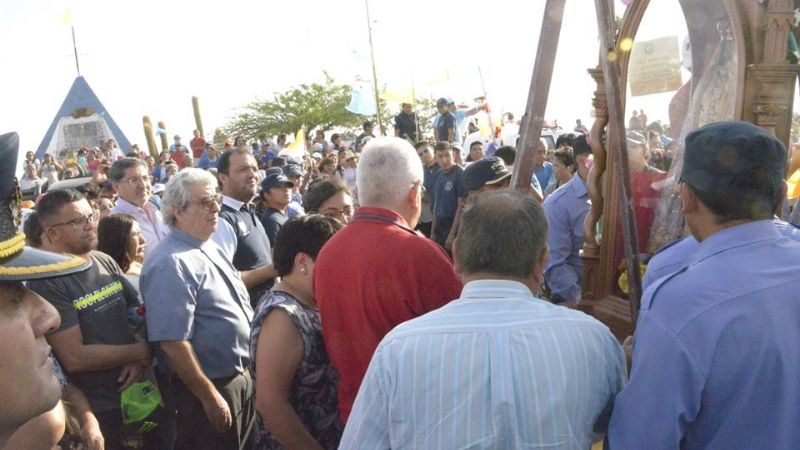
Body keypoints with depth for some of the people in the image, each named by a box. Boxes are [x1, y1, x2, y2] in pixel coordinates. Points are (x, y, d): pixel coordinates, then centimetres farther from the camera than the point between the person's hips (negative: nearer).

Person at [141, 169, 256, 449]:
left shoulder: (210, 248, 7)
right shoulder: (170, 264, -23)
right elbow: (173, 343, -26)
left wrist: (247, 372, 16)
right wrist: (210, 397, -21)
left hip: (242, 376, 9)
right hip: (212, 386, -9)